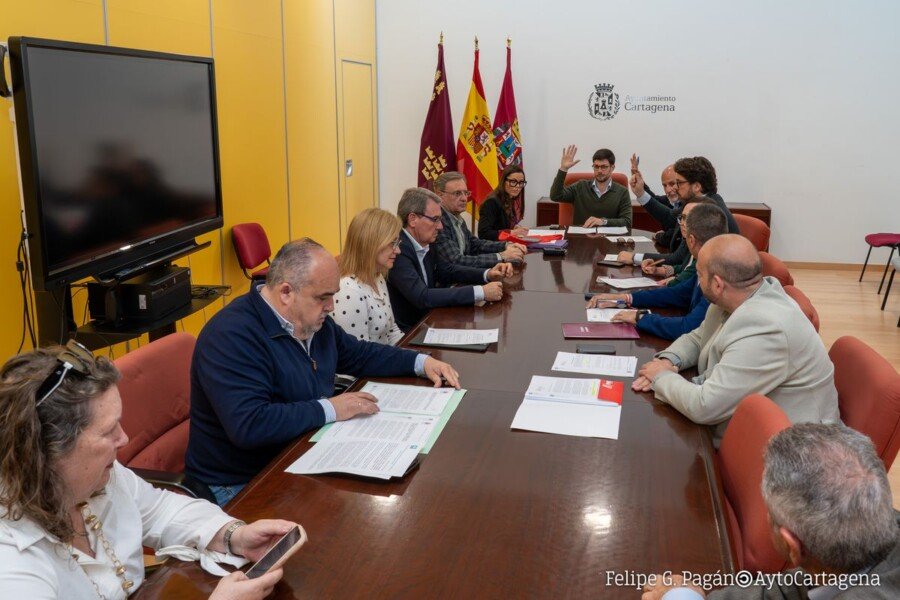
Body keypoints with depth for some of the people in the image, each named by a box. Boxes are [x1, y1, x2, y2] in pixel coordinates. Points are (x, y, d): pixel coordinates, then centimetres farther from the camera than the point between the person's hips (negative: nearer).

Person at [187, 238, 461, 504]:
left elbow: (358, 354, 22)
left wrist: (421, 362, 10)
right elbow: (248, 426, -33)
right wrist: (329, 409, -25)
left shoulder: (313, 320, 5)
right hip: (241, 487, -8)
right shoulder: (231, 336, -24)